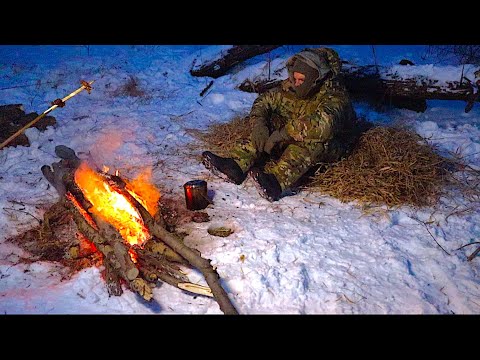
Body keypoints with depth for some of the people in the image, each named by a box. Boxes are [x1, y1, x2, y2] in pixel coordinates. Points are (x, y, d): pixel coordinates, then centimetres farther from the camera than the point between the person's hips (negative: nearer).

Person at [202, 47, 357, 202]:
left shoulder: (335, 96, -26)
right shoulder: (290, 87, -8)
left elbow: (323, 123, -45)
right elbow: (263, 100, -4)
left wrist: (283, 134, -45)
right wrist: (259, 124, -25)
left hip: (329, 147, -5)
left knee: (311, 135, -38)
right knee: (270, 124, -18)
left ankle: (277, 181, -55)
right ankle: (235, 166, -34)